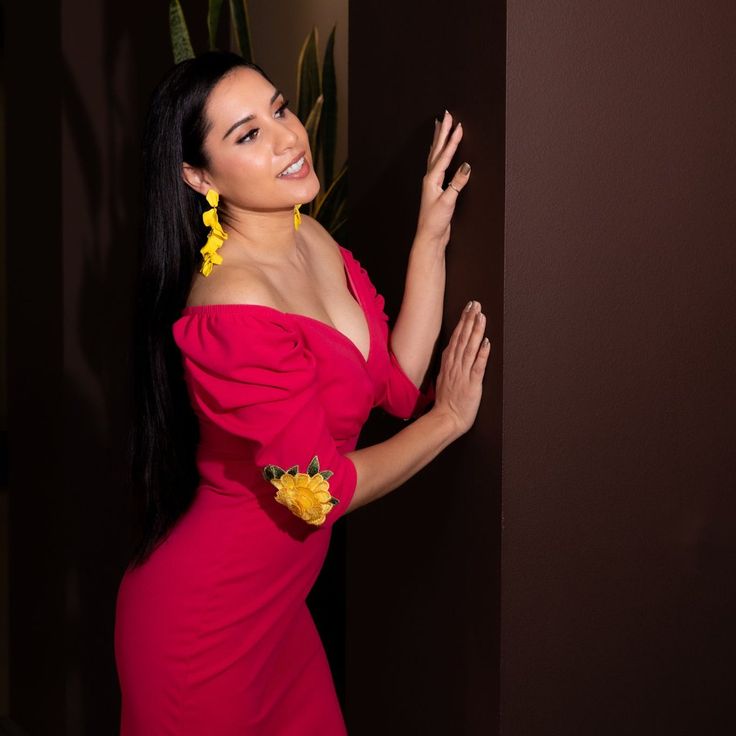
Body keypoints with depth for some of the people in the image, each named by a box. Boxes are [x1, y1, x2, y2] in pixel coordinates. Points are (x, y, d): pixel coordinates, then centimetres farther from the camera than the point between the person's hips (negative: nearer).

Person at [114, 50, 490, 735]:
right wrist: (449, 418, -8)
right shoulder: (234, 306, -29)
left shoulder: (313, 240, -1)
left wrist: (431, 238, -7)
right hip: (202, 622, -7)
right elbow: (323, 491, -22)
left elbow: (399, 386, -3)